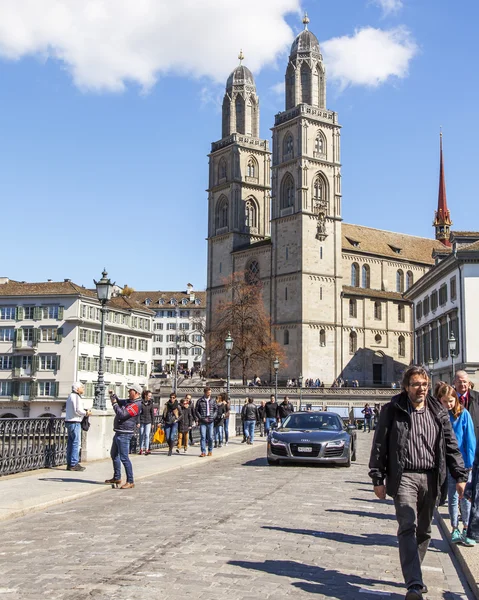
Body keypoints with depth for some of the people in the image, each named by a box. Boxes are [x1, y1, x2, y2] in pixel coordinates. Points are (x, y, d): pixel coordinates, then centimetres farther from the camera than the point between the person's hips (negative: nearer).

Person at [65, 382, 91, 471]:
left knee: (70, 443, 11)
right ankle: (74, 464, -8)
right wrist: (86, 413, -5)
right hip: (75, 422, -10)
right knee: (76, 442, -7)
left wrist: (84, 413, 13)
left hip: (69, 422, 10)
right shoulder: (76, 397, -13)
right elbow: (78, 410, -21)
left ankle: (69, 464, 14)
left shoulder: (70, 396, 18)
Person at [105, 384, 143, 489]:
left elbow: (122, 414, -25)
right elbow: (119, 402, 30)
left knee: (124, 457, -12)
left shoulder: (136, 405, -18)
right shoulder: (129, 401, 13)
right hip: (119, 432, 11)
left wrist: (114, 404, -14)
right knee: (114, 454, 20)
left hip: (124, 434, -11)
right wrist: (113, 395, 11)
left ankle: (130, 481, -8)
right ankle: (117, 478, 31)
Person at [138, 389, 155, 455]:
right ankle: (141, 449, 16)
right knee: (141, 435, 7)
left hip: (148, 421, 1)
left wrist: (153, 423, 6)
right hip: (141, 421, -1)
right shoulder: (140, 402, -6)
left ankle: (147, 449, -5)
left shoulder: (150, 403, 3)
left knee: (147, 435, -6)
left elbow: (152, 413, 7)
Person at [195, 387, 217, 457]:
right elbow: (196, 411, 3)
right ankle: (203, 452, -4)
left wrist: (213, 417, -2)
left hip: (210, 421, 2)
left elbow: (216, 409, 13)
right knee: (203, 437, -6)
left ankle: (210, 451, 18)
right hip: (202, 422, -2)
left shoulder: (213, 400, 8)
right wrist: (201, 418, -7)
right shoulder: (199, 401, 1)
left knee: (210, 437, 5)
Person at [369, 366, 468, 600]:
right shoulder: (393, 410, -1)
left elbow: (451, 446, 12)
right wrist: (378, 479, -2)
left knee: (424, 530, 13)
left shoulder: (438, 412, 9)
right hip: (404, 477, -4)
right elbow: (379, 445, 1)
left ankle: (413, 575, 31)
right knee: (408, 528, -14)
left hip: (431, 478, 4)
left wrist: (460, 476, 5)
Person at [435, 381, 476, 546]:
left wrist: (469, 462, -7)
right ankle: (455, 530, 20)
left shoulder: (463, 414, -7)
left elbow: (469, 439, -5)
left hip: (463, 462, -1)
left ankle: (465, 530, 15)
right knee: (452, 497, 11)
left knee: (465, 498, 3)